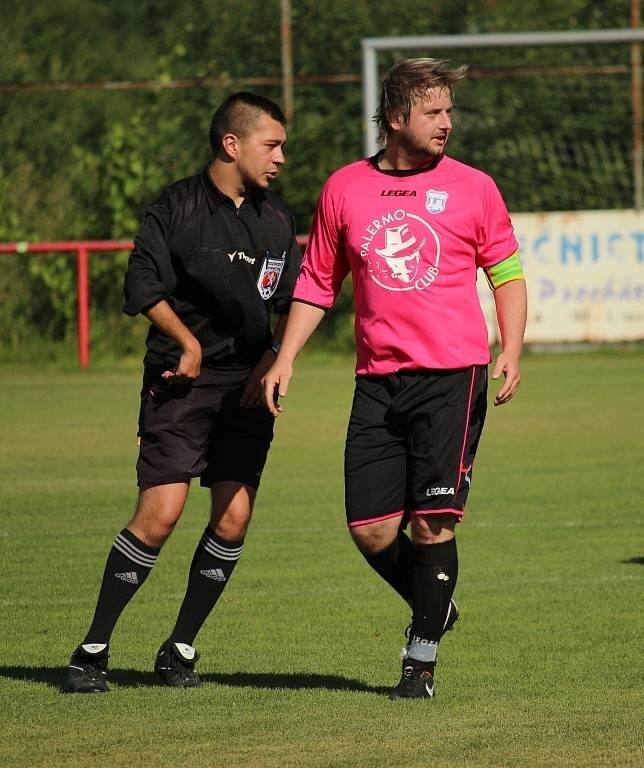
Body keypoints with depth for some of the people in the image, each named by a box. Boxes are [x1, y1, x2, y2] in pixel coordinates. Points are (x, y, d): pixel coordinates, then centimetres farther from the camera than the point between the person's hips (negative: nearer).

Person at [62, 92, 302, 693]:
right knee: (160, 513, -13)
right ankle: (93, 649, -2)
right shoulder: (178, 206, -5)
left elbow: (292, 303, 16)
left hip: (248, 385, 5)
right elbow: (143, 286, -6)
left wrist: (272, 360, 3)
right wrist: (188, 342, -11)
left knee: (233, 518, -5)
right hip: (181, 380, -5)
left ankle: (180, 648, 12)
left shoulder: (277, 219, 10)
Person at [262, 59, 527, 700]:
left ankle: (421, 659, 3)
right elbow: (316, 282, 16)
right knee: (370, 527, -1)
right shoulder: (345, 188, 8)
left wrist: (511, 352, -4)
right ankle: (434, 609, 26)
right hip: (378, 381, 3)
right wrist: (284, 359, 8)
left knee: (434, 522, -8)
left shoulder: (472, 188, 3)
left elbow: (506, 274, 10)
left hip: (452, 375, -2)